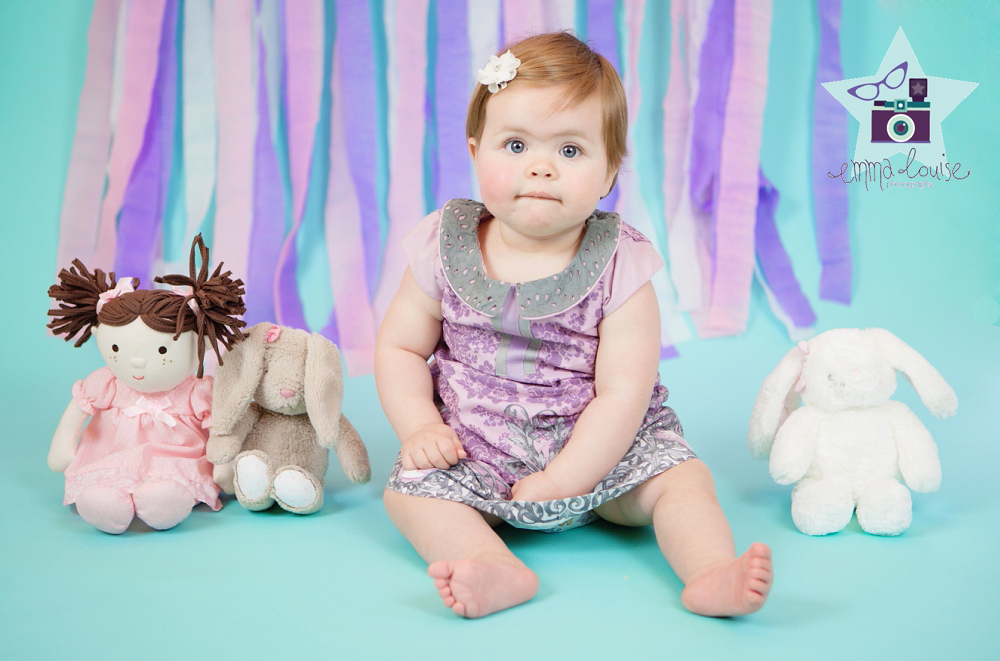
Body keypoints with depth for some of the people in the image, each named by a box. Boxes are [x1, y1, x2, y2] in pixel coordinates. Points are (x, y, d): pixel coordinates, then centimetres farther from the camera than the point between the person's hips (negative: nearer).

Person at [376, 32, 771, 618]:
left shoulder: (620, 266, -15)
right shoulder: (444, 249, -8)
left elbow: (624, 392, -18)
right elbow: (400, 347, 3)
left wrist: (563, 481, -23)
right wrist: (419, 427, -13)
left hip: (599, 450, -1)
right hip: (475, 455, 2)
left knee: (683, 478, -18)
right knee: (409, 489, -19)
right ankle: (497, 569, -35)